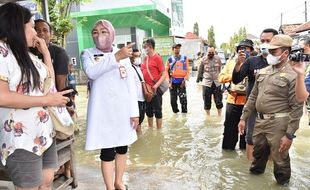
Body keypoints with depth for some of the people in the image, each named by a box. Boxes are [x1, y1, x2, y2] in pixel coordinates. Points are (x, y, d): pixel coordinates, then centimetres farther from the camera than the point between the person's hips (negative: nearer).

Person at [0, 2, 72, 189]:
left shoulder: (27, 54, 13)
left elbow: (49, 78, 22)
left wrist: (45, 50, 14)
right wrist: (47, 99, -20)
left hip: (45, 133, 8)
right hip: (22, 140, -8)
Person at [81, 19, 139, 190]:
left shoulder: (124, 55, 8)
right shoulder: (88, 54, 1)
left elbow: (131, 85, 5)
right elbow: (91, 72, -23)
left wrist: (134, 111, 1)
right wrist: (116, 57, -28)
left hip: (123, 108, 4)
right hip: (103, 110, -3)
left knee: (122, 147, 13)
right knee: (107, 150, -1)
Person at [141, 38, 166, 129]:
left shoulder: (157, 58, -10)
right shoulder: (145, 58, 9)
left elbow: (164, 74, -13)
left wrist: (157, 85, -23)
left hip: (155, 89, -7)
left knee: (157, 110, 4)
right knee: (148, 110, 16)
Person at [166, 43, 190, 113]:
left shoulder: (184, 58, 6)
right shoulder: (170, 59, 6)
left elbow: (187, 70, 3)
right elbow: (166, 71, 4)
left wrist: (185, 80, -8)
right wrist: (169, 82, -5)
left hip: (181, 81, -1)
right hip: (173, 81, 1)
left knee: (183, 99, -6)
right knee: (173, 100, 6)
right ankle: (175, 112, 24)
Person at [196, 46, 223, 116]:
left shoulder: (218, 59, 1)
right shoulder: (204, 59, -3)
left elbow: (221, 70, 10)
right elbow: (200, 70, 5)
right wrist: (198, 79, 9)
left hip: (217, 82, 1)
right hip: (207, 83, -1)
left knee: (219, 100, 6)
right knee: (207, 101, 6)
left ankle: (219, 115, 21)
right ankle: (208, 115, 21)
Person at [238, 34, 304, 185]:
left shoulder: (292, 76, -12)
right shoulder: (263, 72, 8)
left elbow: (297, 107, -14)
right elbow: (253, 97, 14)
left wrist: (289, 134, -16)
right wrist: (243, 118, 11)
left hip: (278, 124, -6)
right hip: (259, 121, 6)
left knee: (279, 157, 8)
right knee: (258, 151, 22)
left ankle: (282, 182, 33)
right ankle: (256, 170, 47)